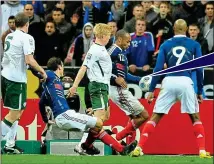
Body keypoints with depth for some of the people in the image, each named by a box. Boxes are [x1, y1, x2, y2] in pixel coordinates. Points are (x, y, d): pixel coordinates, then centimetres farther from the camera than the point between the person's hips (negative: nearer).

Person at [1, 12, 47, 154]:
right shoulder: (26, 38, -12)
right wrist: (42, 71, -6)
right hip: (17, 79, -8)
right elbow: (29, 60, -20)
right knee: (14, 114, -3)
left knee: (18, 111, 16)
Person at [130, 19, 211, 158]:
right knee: (195, 117, 12)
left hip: (169, 82, 1)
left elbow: (158, 68, 5)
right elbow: (199, 69, 5)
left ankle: (139, 148, -1)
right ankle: (202, 151, 2)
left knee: (155, 117, 8)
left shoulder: (166, 45, 11)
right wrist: (200, 91, 12)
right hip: (186, 82, -1)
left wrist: (151, 90, 7)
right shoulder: (194, 45, 9)